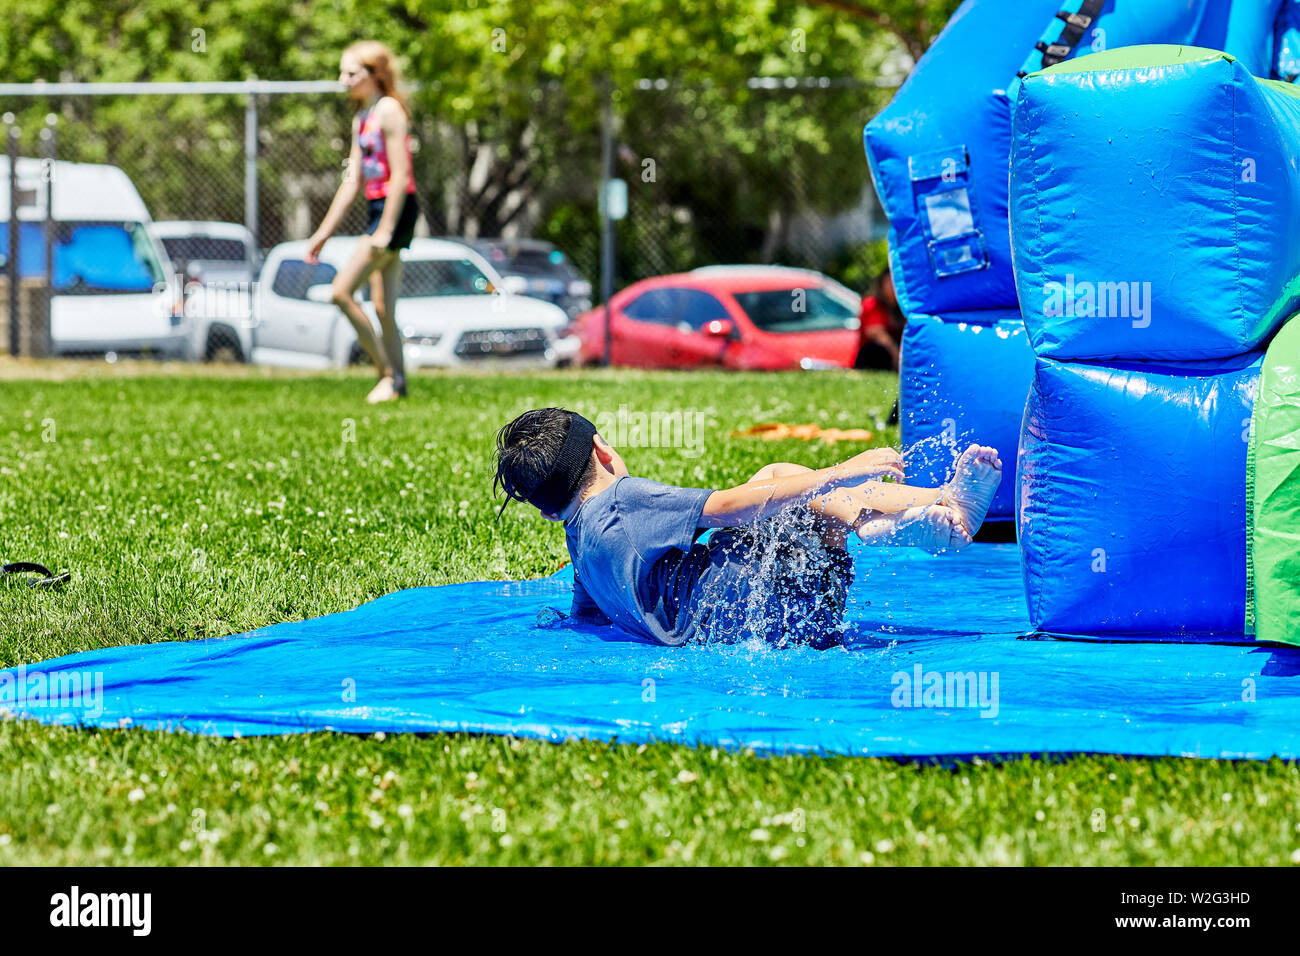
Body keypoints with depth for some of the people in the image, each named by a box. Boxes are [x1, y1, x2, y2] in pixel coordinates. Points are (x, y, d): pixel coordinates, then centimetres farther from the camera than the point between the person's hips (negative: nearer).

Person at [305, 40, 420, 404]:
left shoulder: (389, 110, -11)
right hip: (378, 209, 9)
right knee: (383, 308, 8)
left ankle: (387, 373, -7)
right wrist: (323, 233, 17)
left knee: (342, 291, -13)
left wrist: (385, 230, -20)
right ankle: (397, 382, 12)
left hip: (396, 209, -9)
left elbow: (400, 175, -16)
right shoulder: (361, 118, 17)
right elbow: (352, 182, 19)